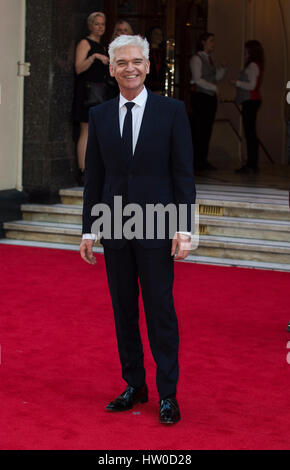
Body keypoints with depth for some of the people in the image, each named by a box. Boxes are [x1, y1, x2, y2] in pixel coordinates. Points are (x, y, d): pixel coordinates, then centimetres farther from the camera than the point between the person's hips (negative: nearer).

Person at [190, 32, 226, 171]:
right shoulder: (196, 58, -5)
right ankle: (197, 161, -9)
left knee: (207, 129, 6)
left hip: (211, 97, 8)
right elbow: (197, 79, -13)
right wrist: (214, 87, -14)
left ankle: (204, 159, 9)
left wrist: (223, 69, 4)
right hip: (200, 96, -8)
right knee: (199, 129, -9)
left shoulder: (209, 59, 19)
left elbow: (217, 77, 21)